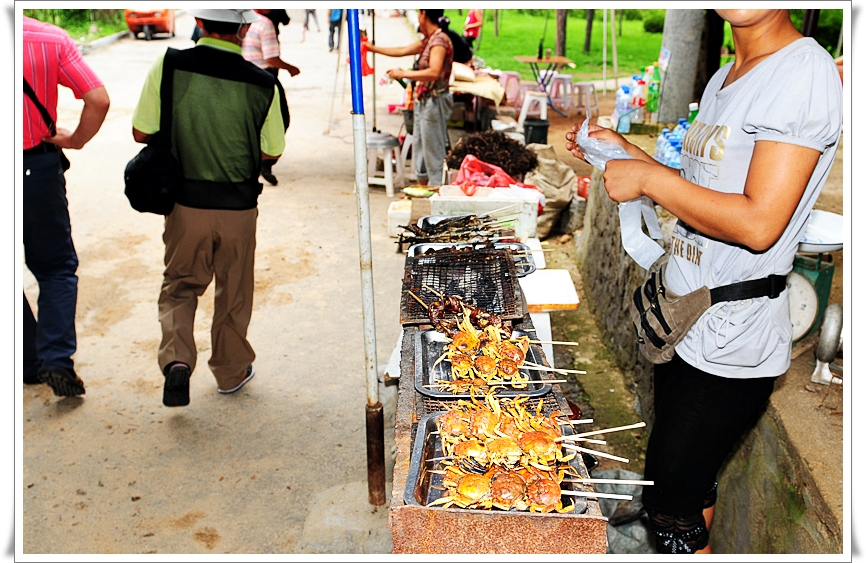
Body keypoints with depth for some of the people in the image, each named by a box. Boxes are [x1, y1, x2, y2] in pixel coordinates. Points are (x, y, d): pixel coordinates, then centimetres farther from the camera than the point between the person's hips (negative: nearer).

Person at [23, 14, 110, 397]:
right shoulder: (52, 39, -6)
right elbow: (99, 99, -12)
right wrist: (75, 140, 2)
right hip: (40, 168, 1)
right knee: (56, 267, 14)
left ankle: (28, 361, 23)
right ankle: (56, 360, 0)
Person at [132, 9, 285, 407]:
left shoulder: (168, 66, -12)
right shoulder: (262, 84, -13)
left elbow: (142, 133, -6)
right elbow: (272, 153, -3)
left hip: (185, 202, 0)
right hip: (238, 206, 0)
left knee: (180, 285, 19)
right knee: (233, 292, 18)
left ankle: (177, 360, -1)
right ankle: (231, 371, 33)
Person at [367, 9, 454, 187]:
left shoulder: (439, 40, -16)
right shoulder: (428, 40, 12)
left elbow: (434, 72, -28)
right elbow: (402, 51, 21)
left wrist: (403, 74, -21)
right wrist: (372, 48, 26)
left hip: (434, 103, -10)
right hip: (422, 102, 10)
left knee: (433, 151, -4)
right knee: (419, 147, 17)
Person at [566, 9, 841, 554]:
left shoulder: (805, 73, -17)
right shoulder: (725, 78, 12)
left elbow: (758, 223, -25)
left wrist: (651, 179, -18)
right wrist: (625, 152, 9)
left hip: (731, 341, -8)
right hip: (687, 322, 9)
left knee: (670, 500, 3)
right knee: (692, 486, 20)